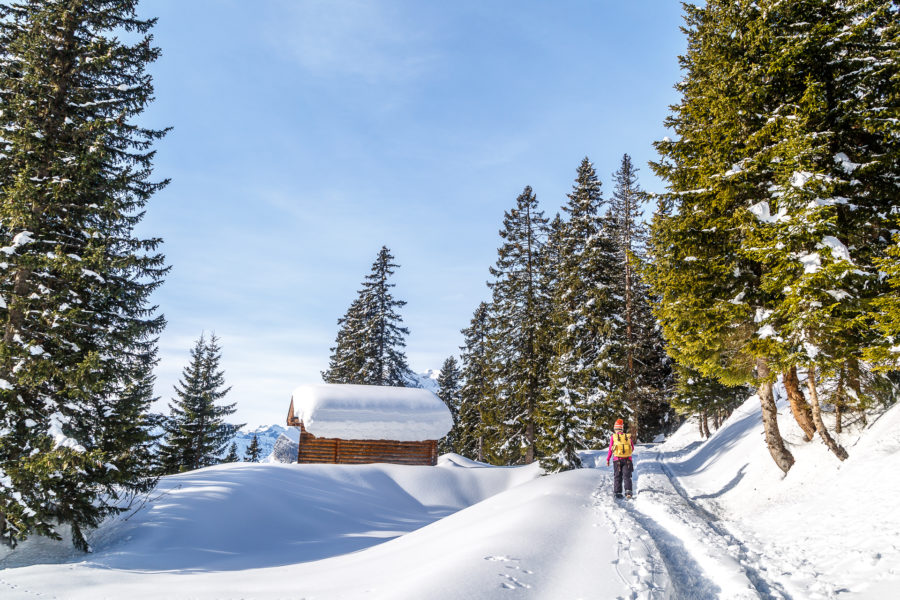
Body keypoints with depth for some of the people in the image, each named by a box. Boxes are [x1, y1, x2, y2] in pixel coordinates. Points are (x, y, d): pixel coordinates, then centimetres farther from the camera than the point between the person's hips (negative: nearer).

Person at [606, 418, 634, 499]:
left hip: (617, 459, -1)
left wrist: (607, 459, 7)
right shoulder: (628, 436, 6)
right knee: (627, 476, 5)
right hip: (628, 459, 1)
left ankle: (618, 493, 4)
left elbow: (610, 449, -1)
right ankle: (628, 491, -11)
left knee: (617, 477, 8)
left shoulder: (613, 437, 1)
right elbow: (632, 448, 16)